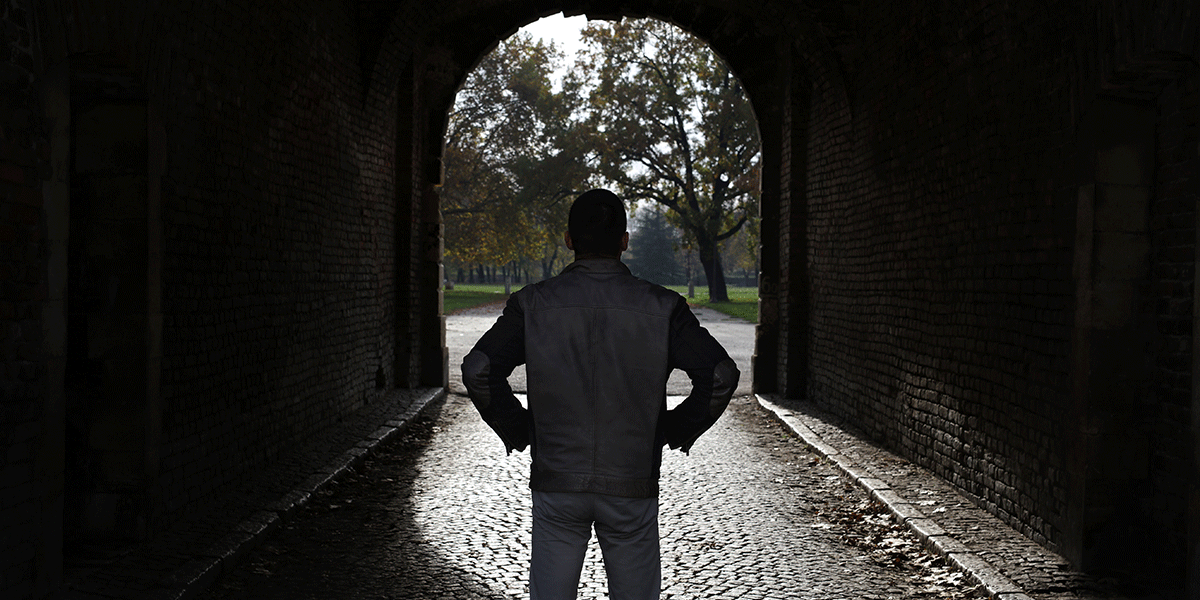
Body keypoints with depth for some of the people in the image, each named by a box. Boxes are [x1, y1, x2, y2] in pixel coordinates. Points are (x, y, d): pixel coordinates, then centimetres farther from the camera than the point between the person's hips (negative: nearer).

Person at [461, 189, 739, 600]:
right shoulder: (661, 307, -5)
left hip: (556, 484, 1)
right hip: (631, 488, 0)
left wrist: (518, 431, 2)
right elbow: (720, 376, -12)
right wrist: (676, 431, 2)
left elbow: (478, 370, -11)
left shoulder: (533, 304, -3)